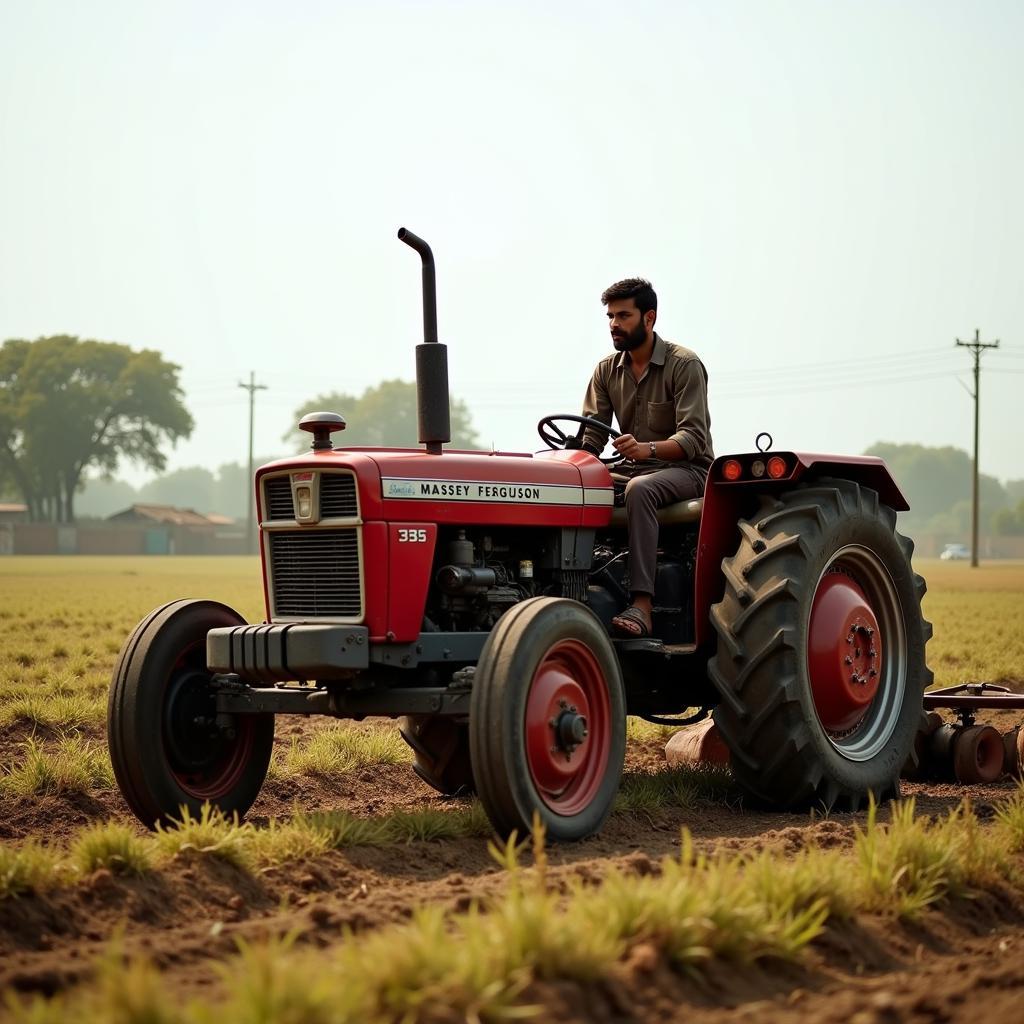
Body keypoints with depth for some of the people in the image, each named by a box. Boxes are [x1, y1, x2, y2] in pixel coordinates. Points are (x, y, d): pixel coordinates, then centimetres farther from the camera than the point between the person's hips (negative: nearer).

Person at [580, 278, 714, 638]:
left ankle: (641, 605, -45)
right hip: (634, 468, 6)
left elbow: (693, 438, -19)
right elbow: (591, 435, 6)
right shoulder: (607, 370, 8)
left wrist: (648, 449, -38)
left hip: (686, 469, -6)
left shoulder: (684, 365, -10)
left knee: (639, 489, -39)